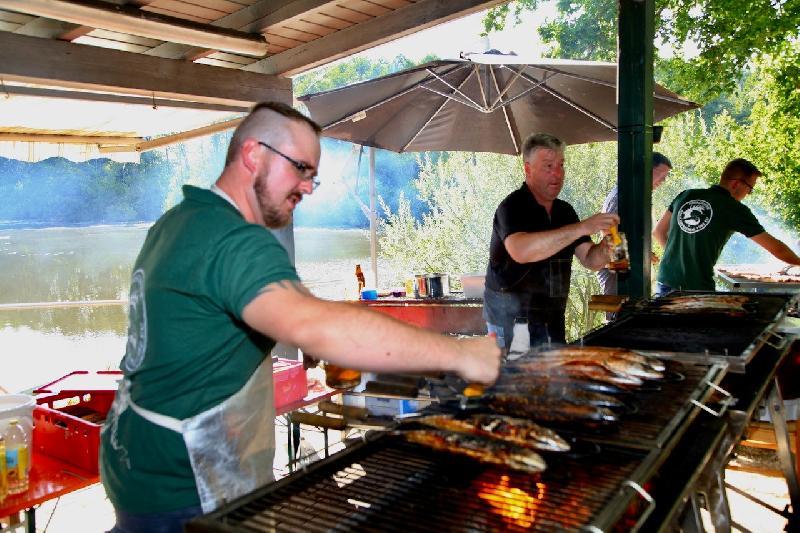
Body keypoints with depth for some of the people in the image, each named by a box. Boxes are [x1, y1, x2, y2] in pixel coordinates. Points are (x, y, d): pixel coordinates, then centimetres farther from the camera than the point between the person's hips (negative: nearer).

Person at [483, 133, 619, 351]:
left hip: (552, 317, 6)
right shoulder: (512, 207, -13)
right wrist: (581, 228, -33)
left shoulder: (565, 211, 9)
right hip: (511, 319, -6)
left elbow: (589, 259, 8)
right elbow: (520, 251, -33)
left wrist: (604, 249, -16)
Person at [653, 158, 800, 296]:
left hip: (665, 283, 5)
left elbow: (658, 232, 12)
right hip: (698, 289, -4)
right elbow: (776, 248, 2)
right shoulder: (735, 209, -5)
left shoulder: (686, 195, 6)